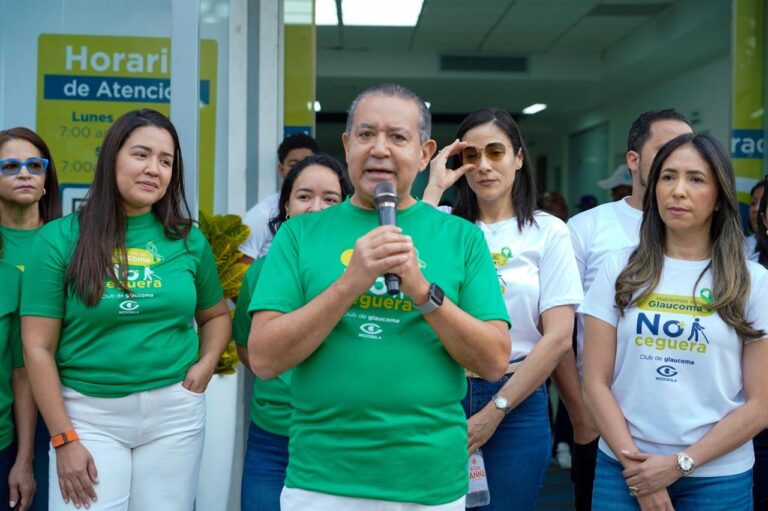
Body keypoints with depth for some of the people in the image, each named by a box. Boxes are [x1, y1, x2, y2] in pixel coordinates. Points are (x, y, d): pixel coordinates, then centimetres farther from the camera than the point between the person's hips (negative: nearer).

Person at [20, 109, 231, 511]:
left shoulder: (188, 240, 4)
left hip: (174, 411, 3)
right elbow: (38, 348, -5)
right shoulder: (60, 238, -5)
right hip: (89, 413, -2)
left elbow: (216, 315, 18)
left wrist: (206, 364, -2)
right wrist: (63, 439, -8)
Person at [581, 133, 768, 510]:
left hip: (718, 477, 0)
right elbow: (596, 383, -1)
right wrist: (633, 461, -10)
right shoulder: (620, 270, 1)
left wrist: (681, 463, -11)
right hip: (623, 469, 1)